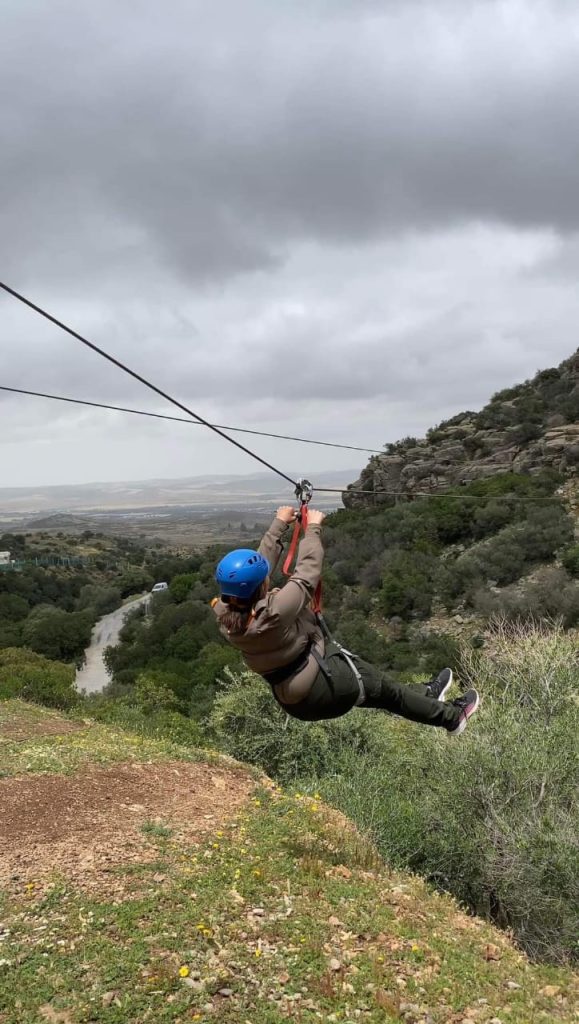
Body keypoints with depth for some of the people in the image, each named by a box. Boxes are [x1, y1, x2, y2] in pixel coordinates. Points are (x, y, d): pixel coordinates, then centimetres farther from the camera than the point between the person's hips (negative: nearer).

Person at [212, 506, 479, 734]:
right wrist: (313, 528, -10)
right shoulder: (273, 612, -36)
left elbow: (263, 559, -3)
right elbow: (307, 573, -24)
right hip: (323, 689, -8)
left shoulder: (225, 614, -14)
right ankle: (451, 716, 38)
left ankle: (426, 693, 49)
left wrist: (279, 524, 5)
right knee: (384, 687, 16)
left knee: (365, 673, 27)